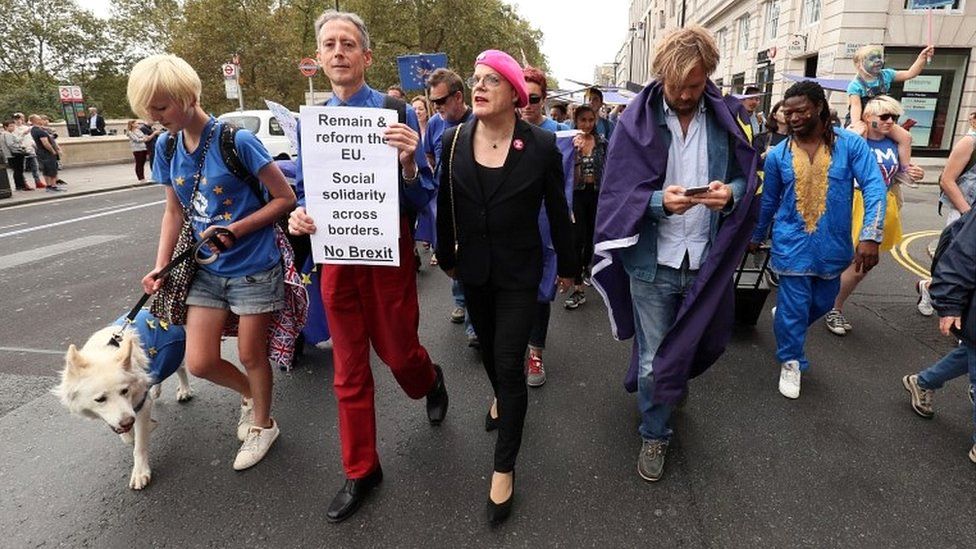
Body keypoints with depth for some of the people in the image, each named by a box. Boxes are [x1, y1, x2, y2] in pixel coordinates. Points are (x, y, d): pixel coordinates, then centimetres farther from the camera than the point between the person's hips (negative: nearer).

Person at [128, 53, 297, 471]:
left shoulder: (236, 141, -17)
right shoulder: (167, 147, 2)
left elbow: (285, 198, -13)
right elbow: (174, 211, 12)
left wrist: (235, 230, -19)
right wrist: (160, 267, 3)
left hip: (253, 268, -5)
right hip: (206, 269, 6)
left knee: (251, 355, 9)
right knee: (200, 363, 5)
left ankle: (262, 423, 35)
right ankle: (249, 393, 38)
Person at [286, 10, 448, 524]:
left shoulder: (397, 113, -8)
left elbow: (423, 198, -10)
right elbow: (304, 191, 10)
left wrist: (408, 163, -30)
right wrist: (299, 216, -12)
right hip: (334, 253, 4)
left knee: (397, 351, 10)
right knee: (348, 370, 10)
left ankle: (430, 381, 49)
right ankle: (360, 472, 28)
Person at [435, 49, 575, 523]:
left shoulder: (541, 145, -12)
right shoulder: (454, 141, -4)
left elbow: (558, 210, -4)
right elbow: (445, 205, 4)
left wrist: (567, 265, 4)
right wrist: (447, 257, 11)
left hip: (519, 273, -3)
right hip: (474, 270, 4)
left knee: (510, 364, -3)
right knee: (488, 347, 23)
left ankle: (504, 467, 14)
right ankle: (500, 397, 56)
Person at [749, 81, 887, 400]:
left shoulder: (850, 144, -6)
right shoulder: (778, 155, -2)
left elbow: (874, 187, -12)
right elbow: (768, 201, 10)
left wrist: (870, 236, -24)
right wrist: (756, 238, 19)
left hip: (832, 245, 1)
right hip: (792, 244, -1)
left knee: (822, 302, 18)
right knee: (794, 306, 3)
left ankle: (786, 321, 49)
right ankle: (791, 361, 23)